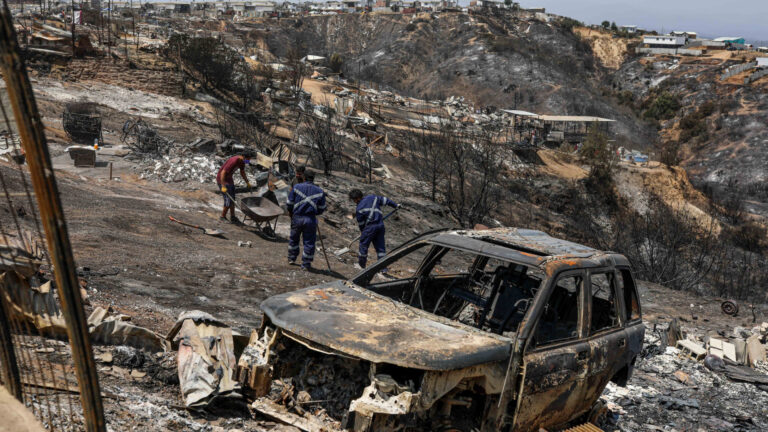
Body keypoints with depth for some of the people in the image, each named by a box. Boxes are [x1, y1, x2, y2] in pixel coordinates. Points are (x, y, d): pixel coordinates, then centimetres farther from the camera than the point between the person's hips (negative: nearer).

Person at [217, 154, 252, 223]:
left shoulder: (242, 162, -4)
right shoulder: (234, 161, -31)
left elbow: (242, 172, 16)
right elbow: (223, 172, -32)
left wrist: (247, 182, 18)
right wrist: (223, 186, -35)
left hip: (229, 179, 9)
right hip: (222, 179, -9)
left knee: (232, 199, 11)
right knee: (228, 200, -9)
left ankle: (232, 217, 20)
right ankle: (223, 217, 6)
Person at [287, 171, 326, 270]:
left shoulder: (296, 187, -1)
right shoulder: (320, 192, 1)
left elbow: (289, 203, 1)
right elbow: (321, 209, 4)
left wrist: (290, 212, 20)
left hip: (297, 217, 1)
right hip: (311, 219, -1)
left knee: (293, 238, 21)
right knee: (309, 242, 6)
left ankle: (291, 258, 32)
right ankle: (306, 264, 9)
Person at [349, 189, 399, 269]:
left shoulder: (359, 209, -10)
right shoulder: (373, 197, 5)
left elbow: (360, 223, 0)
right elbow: (384, 200, 13)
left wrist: (362, 232, 18)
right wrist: (395, 205, 25)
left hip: (370, 226, -6)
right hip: (380, 225, 6)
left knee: (363, 244, 10)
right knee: (380, 245, 11)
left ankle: (361, 264, 20)